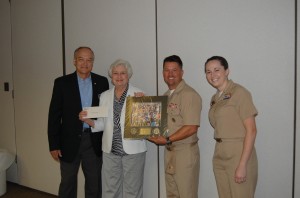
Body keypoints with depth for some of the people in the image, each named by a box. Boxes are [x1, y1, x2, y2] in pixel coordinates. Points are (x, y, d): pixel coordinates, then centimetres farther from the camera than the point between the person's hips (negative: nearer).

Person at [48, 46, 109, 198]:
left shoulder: (102, 82, 2)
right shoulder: (62, 83, -2)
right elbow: (54, 116, -3)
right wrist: (53, 145, -6)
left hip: (94, 141, 1)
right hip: (70, 140, -1)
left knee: (94, 184, 13)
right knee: (67, 183, 13)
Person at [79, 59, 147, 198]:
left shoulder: (139, 95, -4)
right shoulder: (105, 96, 8)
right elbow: (102, 124, 11)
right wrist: (88, 120, -7)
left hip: (133, 150, -3)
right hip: (110, 151, 3)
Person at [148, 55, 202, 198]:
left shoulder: (189, 95, -14)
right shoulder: (166, 95, 13)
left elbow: (191, 128, -20)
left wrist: (168, 140, -20)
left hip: (185, 152, -8)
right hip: (169, 151, 8)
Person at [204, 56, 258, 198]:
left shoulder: (239, 93, -10)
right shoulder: (215, 98, 12)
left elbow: (251, 130, -15)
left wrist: (242, 165, -18)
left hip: (238, 155, -7)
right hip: (219, 156, 7)